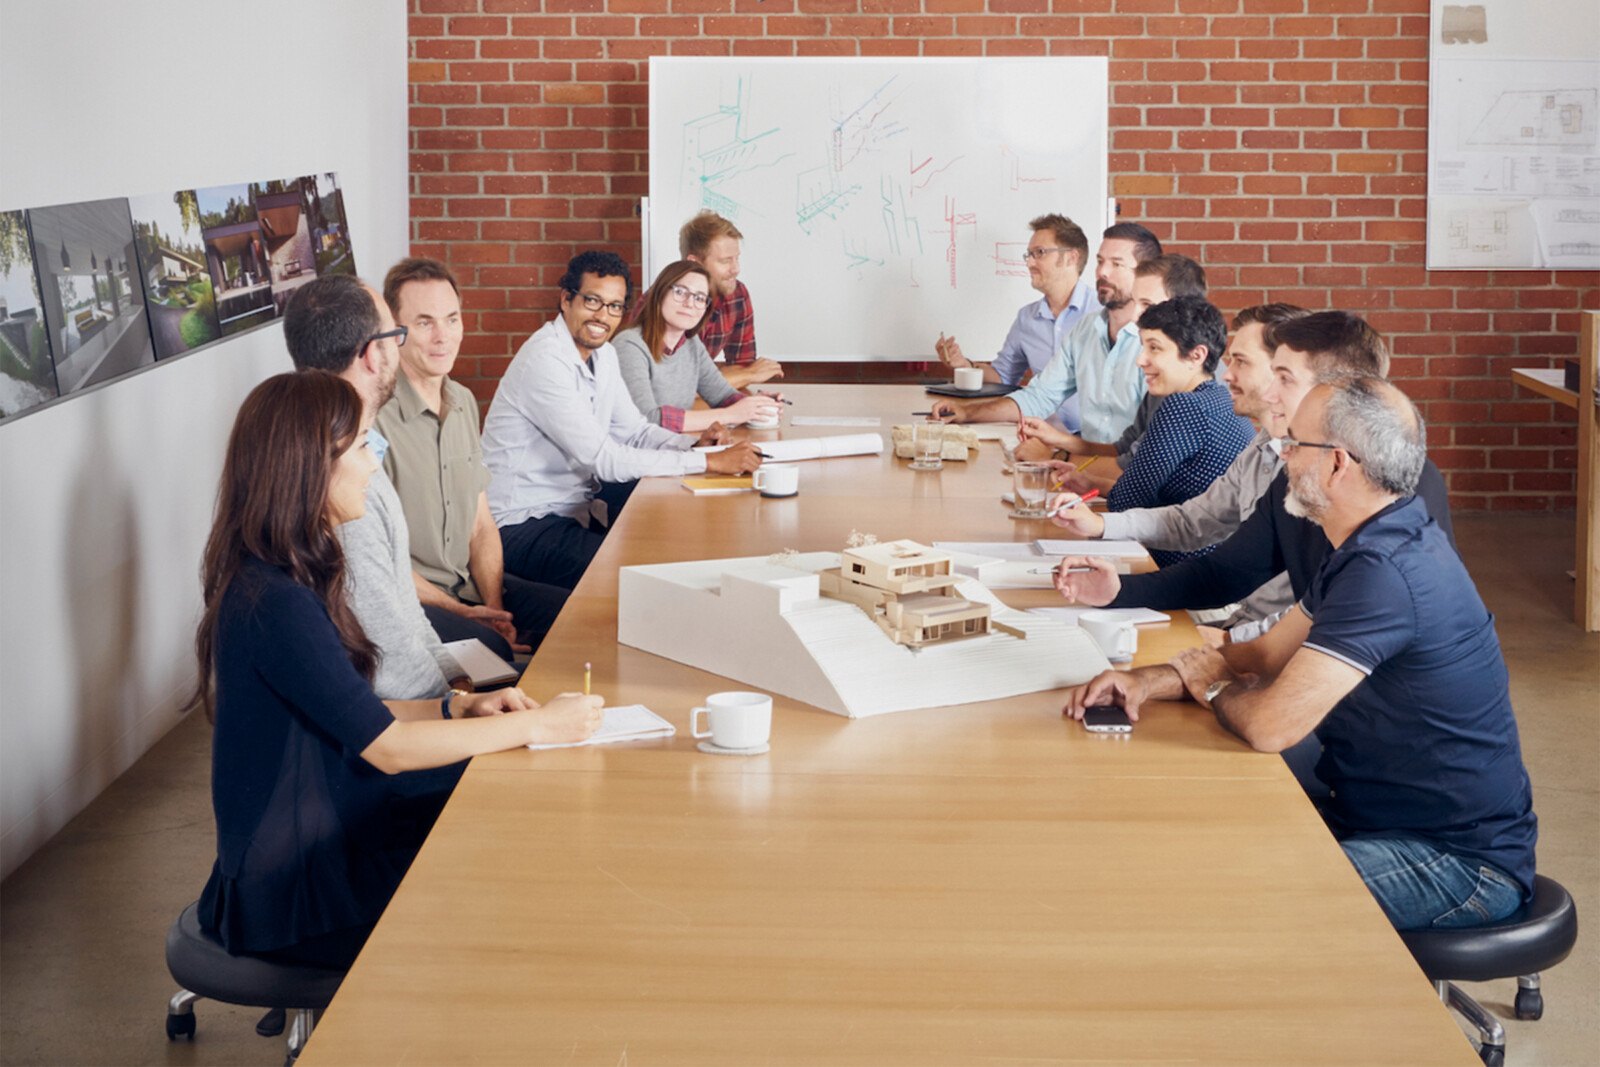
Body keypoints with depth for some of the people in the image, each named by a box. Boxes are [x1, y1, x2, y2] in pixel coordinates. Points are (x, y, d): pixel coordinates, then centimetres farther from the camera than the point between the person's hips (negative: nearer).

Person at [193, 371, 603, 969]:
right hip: (294, 892, -9)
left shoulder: (288, 576, 7)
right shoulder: (274, 603, -25)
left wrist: (457, 708, 2)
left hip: (329, 830, 9)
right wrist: (536, 725, -14)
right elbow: (387, 747, -21)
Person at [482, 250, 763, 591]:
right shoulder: (545, 361, -21)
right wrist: (711, 462, -23)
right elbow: (604, 460, -24)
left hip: (575, 509, 9)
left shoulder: (603, 354, 8)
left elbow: (634, 431, 15)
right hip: (520, 526, -9)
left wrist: (694, 443, -7)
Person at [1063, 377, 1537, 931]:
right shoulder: (1368, 547, 9)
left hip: (1460, 863, -10)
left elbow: (1270, 724, -29)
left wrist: (1208, 681, -6)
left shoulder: (1386, 573, -28)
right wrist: (1150, 681, -2)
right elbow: (1266, 655, 16)